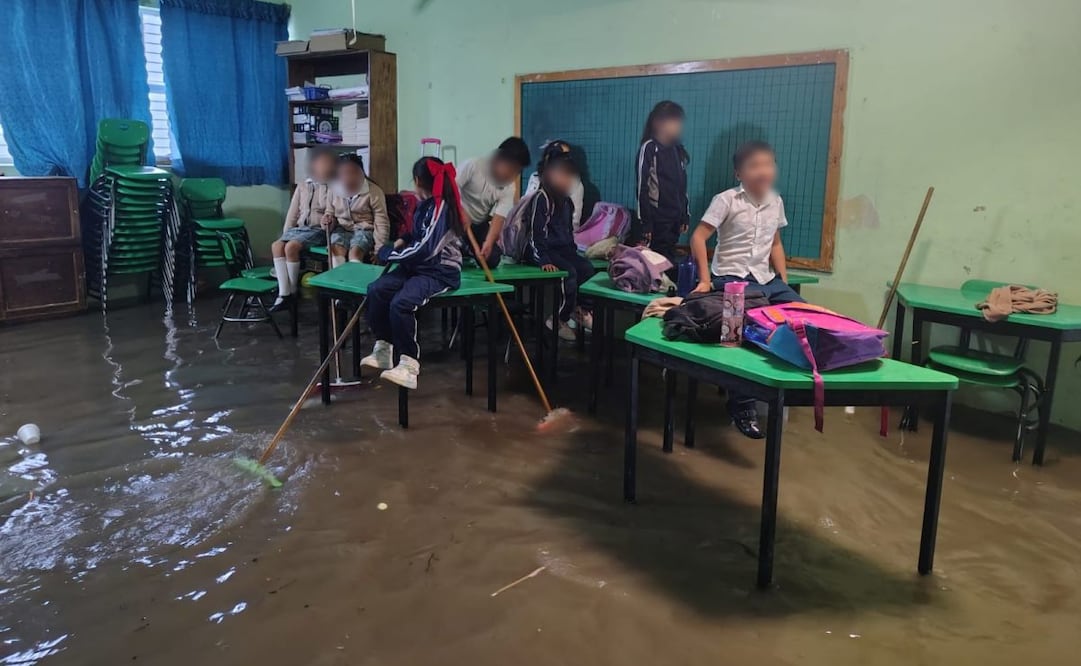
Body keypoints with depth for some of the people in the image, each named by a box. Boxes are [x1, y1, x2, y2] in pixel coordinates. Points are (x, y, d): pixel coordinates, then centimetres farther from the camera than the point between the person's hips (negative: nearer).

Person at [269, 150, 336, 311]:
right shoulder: (302, 186, 20)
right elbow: (293, 213, 19)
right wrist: (285, 234, 11)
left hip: (318, 230, -5)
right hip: (299, 228, 5)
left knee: (291, 247, -30)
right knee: (276, 245, -23)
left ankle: (292, 292, -16)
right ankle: (283, 294, -27)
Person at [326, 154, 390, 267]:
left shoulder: (374, 191, -10)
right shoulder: (334, 189, 2)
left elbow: (381, 223, -10)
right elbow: (330, 213, 18)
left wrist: (379, 251, -16)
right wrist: (328, 221, -8)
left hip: (364, 230, -3)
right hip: (342, 229, 3)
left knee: (354, 253, -33)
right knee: (336, 250, -30)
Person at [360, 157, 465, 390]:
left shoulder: (440, 208, -18)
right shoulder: (426, 205, 10)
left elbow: (423, 249, -23)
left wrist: (388, 254, -12)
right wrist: (404, 240, 6)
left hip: (440, 272, -9)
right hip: (418, 267, 9)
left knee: (401, 303, -31)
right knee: (376, 290, -10)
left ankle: (409, 365, -23)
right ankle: (383, 350, 1)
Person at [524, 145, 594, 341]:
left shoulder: (566, 201, 15)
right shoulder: (541, 199, -13)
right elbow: (536, 234, -20)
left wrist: (573, 251, 12)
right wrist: (543, 261, -28)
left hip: (563, 249, 8)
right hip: (546, 250, -8)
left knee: (587, 268, -17)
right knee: (570, 273, -29)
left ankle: (576, 309, 3)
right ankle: (559, 320, -13)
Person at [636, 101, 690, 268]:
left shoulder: (678, 150, 14)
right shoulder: (649, 148, -6)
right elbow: (643, 187, -10)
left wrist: (685, 216, 14)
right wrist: (645, 222, -14)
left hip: (675, 217, 6)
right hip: (657, 217, -6)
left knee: (670, 258, 6)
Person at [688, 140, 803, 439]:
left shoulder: (776, 202, 11)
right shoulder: (727, 200, -6)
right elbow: (698, 237, -11)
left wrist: (784, 280, 11)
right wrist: (705, 279, -17)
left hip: (766, 279, 6)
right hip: (732, 278, -6)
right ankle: (742, 404, -9)